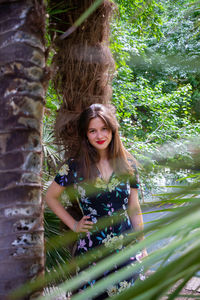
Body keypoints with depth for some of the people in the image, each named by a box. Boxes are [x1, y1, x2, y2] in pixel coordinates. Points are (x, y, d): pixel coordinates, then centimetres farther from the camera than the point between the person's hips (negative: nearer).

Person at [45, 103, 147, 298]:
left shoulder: (128, 165, 1)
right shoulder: (75, 166, -6)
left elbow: (134, 210, 6)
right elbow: (50, 197, 6)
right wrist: (73, 225, 1)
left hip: (126, 249, 2)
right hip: (90, 250, -2)